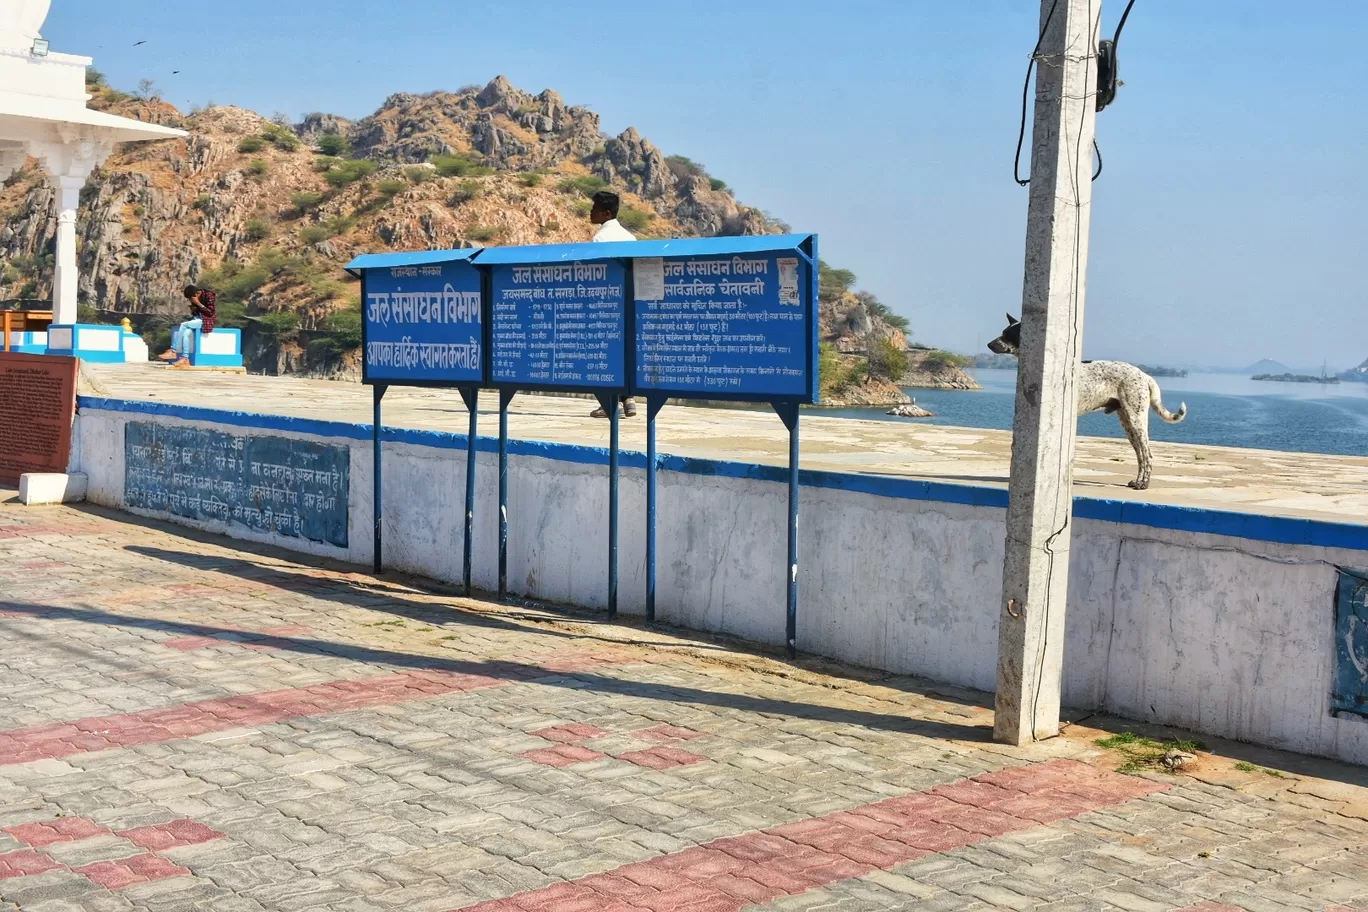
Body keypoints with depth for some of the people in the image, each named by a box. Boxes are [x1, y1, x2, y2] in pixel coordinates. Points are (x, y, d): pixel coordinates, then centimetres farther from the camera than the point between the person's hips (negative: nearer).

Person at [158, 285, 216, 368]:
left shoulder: (209, 295, -13)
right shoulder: (195, 298, 8)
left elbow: (211, 312, -15)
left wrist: (198, 304, -19)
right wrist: (193, 309, -4)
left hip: (206, 320, -7)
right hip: (197, 319, 7)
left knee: (183, 325, -26)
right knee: (186, 333, -24)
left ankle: (173, 351, -21)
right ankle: (185, 359, -31)